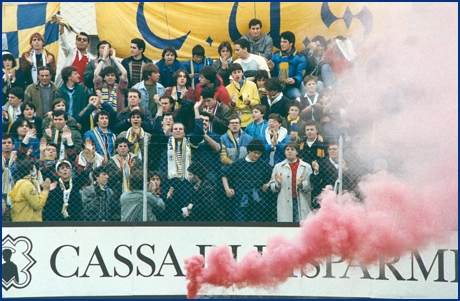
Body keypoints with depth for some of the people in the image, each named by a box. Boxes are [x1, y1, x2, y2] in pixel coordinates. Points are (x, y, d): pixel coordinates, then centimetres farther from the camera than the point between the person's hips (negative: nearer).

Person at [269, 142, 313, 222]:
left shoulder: (306, 167, 7)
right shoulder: (278, 167, 11)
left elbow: (310, 185, 0)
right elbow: (272, 187, 9)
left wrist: (301, 184, -17)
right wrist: (278, 183, -11)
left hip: (301, 204, 0)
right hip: (285, 206, 1)